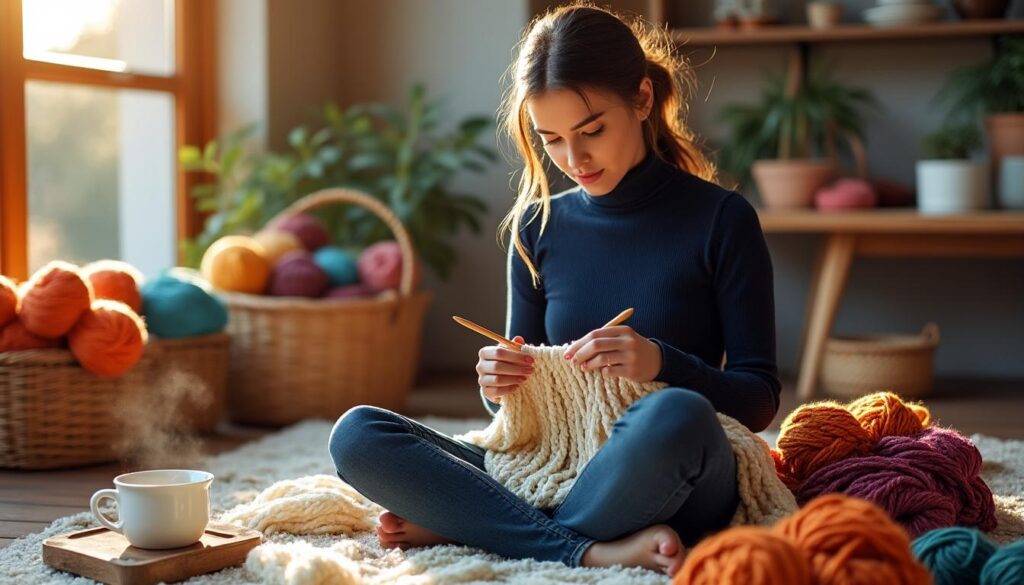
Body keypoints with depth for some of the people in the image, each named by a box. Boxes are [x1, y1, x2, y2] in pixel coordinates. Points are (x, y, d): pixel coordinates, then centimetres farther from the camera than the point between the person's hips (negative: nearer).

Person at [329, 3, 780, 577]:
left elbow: (759, 400, -3)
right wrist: (501, 384, -9)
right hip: (551, 471, 4)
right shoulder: (538, 228, 9)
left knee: (675, 416, -39)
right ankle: (592, 550, -25)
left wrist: (663, 365, -21)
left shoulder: (720, 219, -2)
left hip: (669, 490, -3)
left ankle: (461, 525, -17)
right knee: (356, 434, -16)